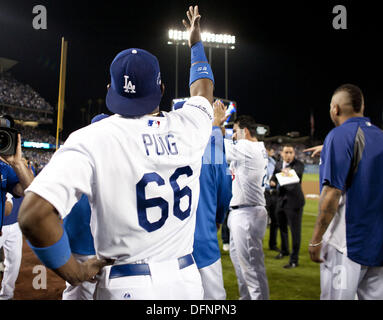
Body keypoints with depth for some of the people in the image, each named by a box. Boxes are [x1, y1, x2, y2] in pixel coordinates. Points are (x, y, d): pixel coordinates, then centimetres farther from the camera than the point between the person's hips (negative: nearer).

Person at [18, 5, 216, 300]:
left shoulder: (93, 138, -15)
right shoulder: (188, 127, -3)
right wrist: (196, 43, 37)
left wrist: (74, 273, -9)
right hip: (186, 279, 4)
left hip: (126, 287, -4)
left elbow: (33, 215, -25)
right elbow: (203, 90, 21)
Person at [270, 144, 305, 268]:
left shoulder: (299, 164, -12)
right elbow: (274, 177, 15)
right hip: (281, 200, 7)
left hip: (294, 202, -7)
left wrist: (288, 170, -57)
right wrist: (272, 181, -11)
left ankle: (294, 260, 7)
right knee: (282, 227, 22)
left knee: (295, 231, -3)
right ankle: (284, 250, 44)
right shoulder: (278, 164, 6)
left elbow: (297, 172, -34)